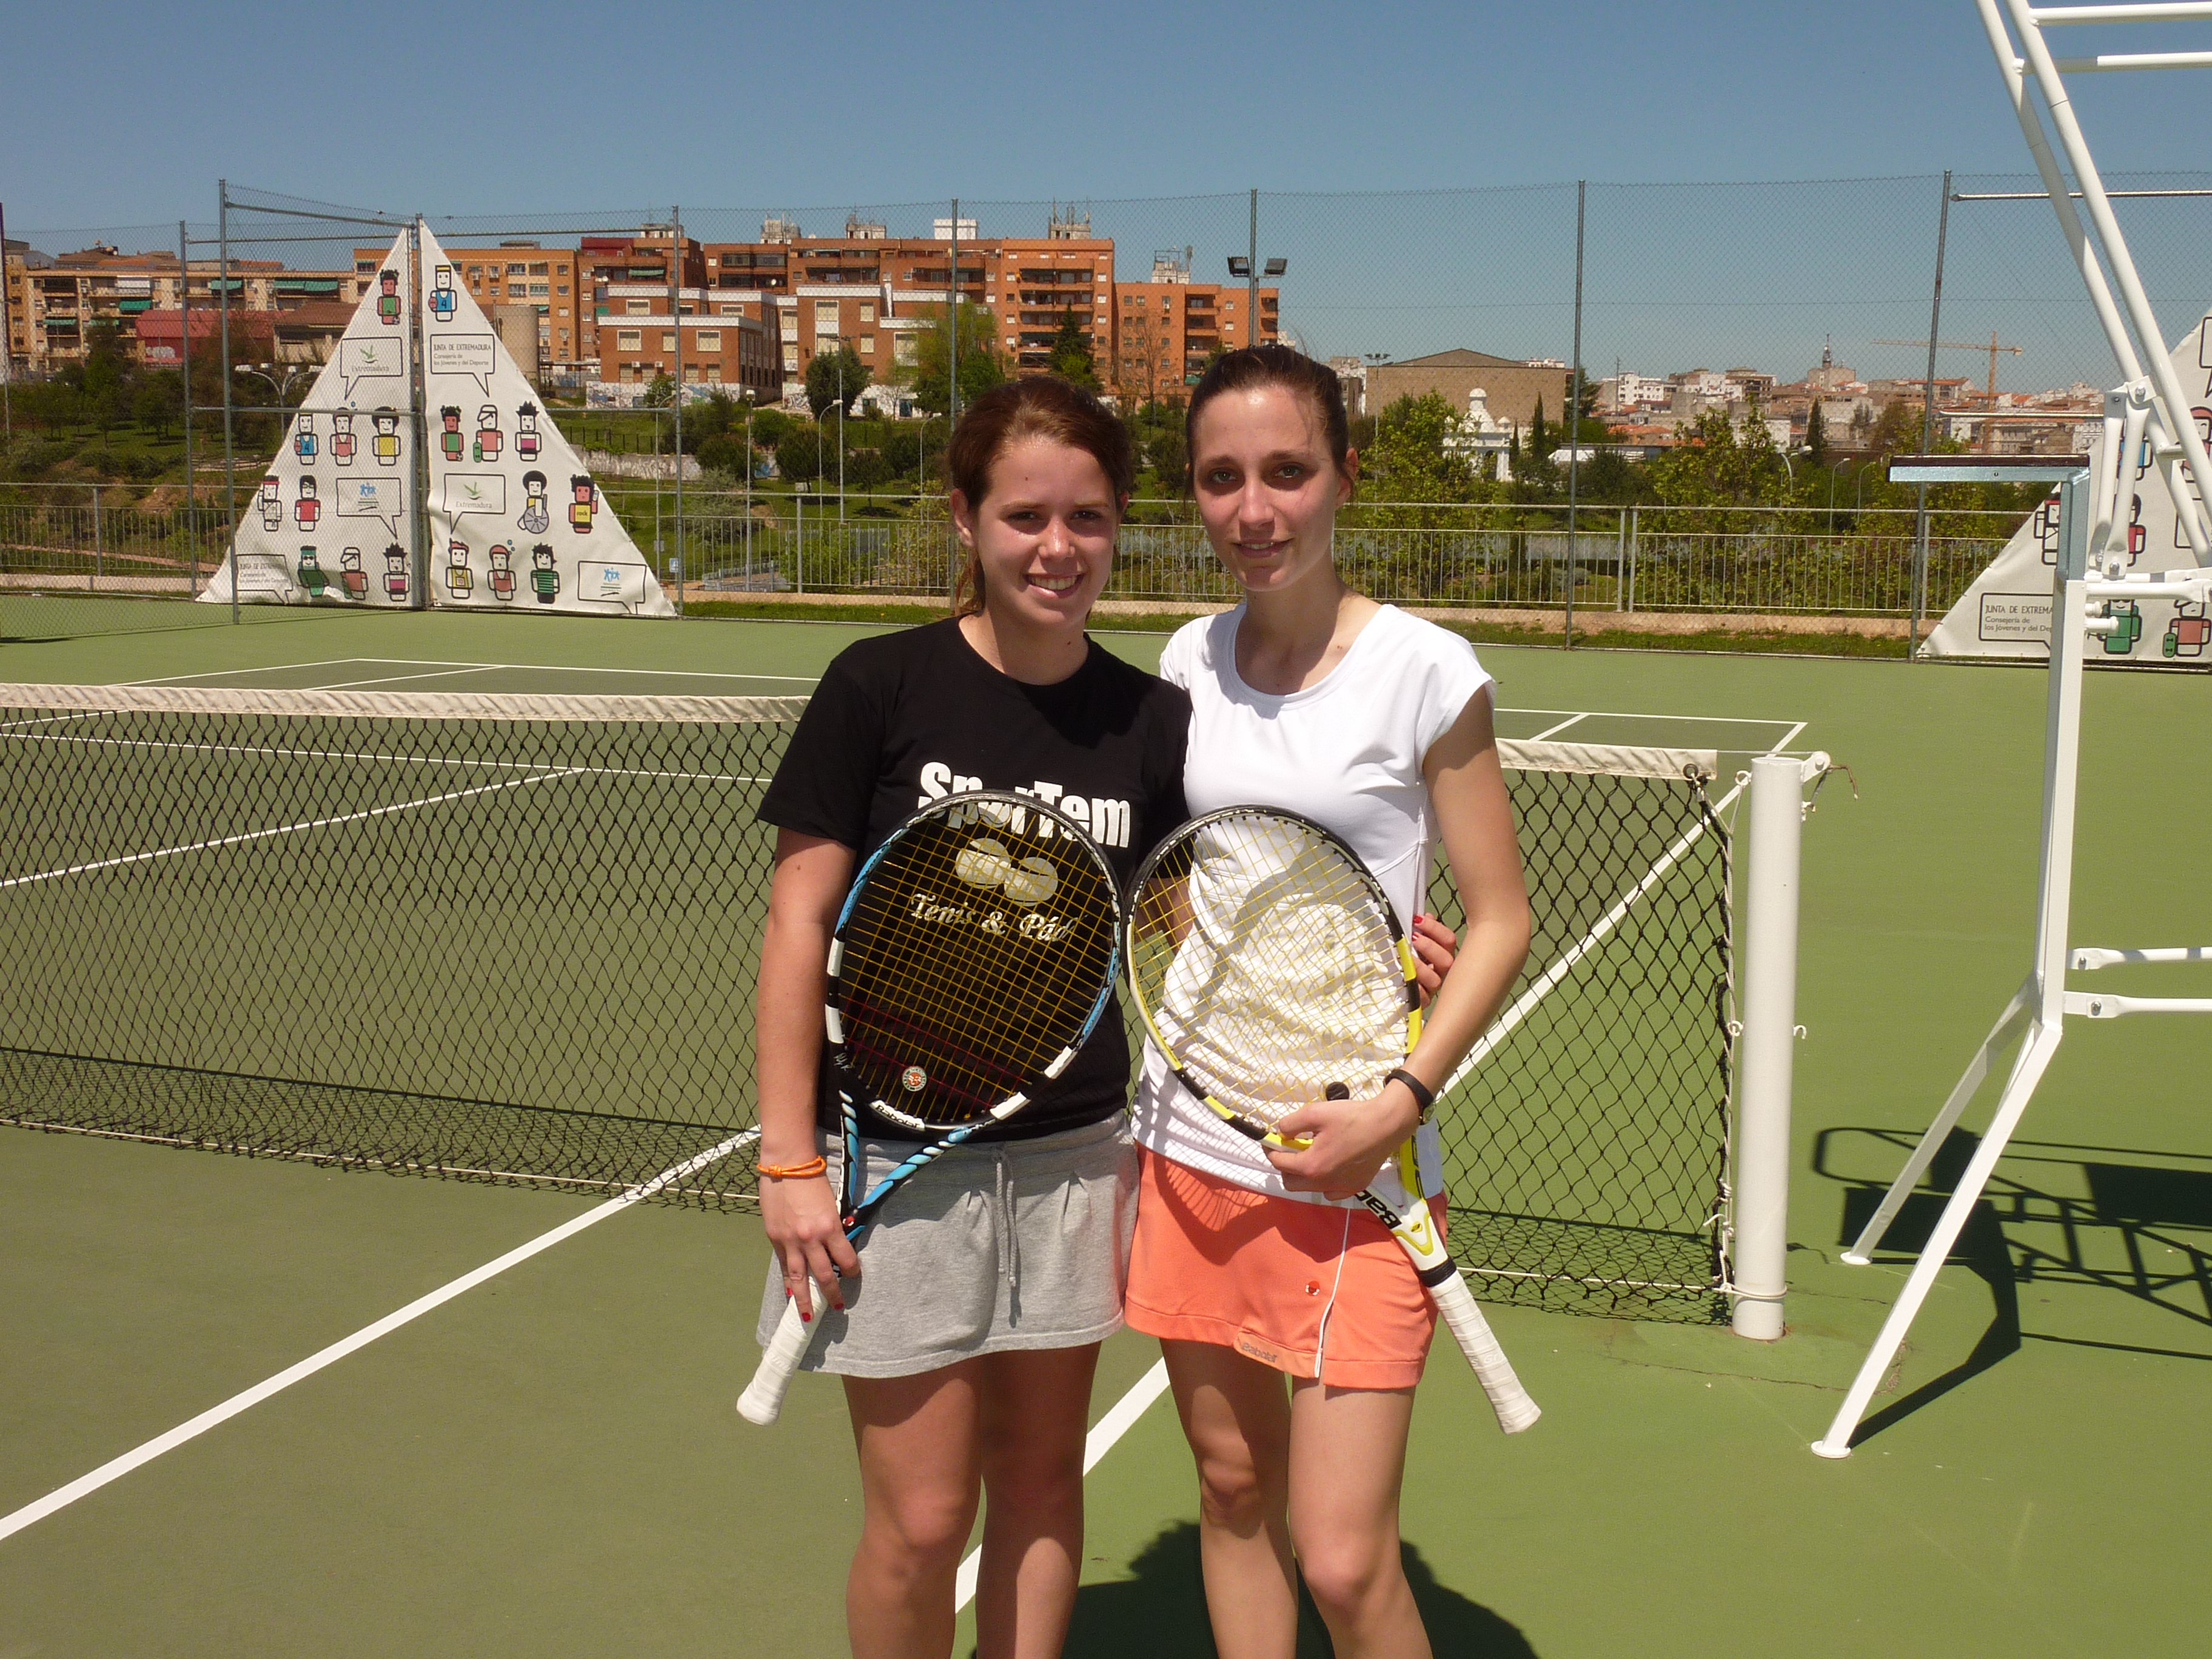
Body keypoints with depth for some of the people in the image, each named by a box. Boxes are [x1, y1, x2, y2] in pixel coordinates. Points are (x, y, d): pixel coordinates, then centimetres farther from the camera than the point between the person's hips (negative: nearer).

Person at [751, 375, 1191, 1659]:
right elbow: (800, 925, -6)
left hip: (1072, 1155, 3)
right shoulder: (881, 689, -9)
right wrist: (787, 1160, -9)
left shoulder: (1153, 722, 0)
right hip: (897, 1156, -3)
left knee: (1040, 1479, 15)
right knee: (922, 1516, 2)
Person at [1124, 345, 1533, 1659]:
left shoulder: (1426, 672, -10)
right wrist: (1131, 1123, 12)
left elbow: (1501, 919, -5)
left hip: (1355, 1164, -5)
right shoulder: (1189, 661, 6)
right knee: (1231, 1488, 16)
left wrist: (1396, 1104, -16)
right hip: (1192, 1144, 5)